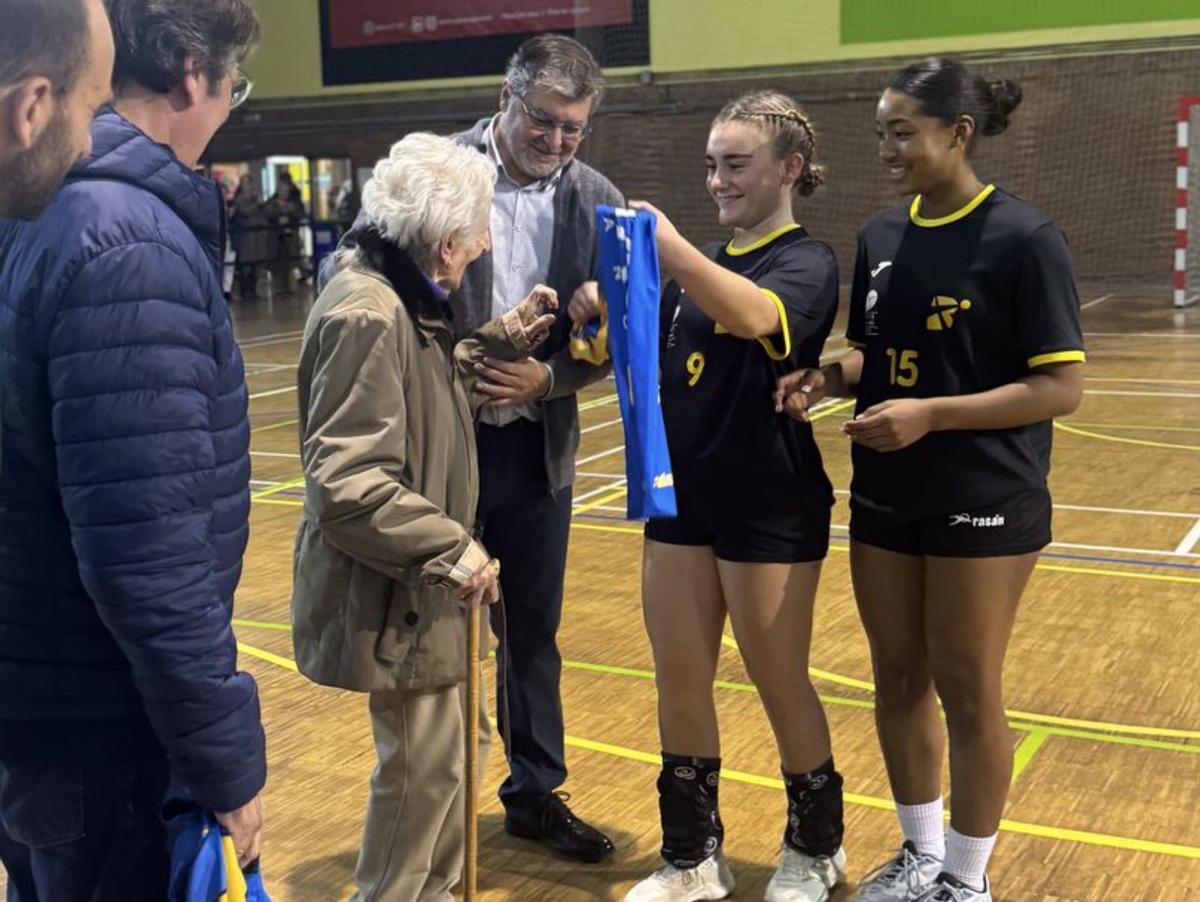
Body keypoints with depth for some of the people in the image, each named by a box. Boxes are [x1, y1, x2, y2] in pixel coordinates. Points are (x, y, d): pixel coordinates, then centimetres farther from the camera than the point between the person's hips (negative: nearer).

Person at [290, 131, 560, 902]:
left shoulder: (401, 301, 7)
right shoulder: (368, 316, -24)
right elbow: (347, 481, -29)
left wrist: (503, 342, 9)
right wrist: (452, 551, -26)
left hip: (417, 582, 10)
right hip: (391, 592, -10)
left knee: (441, 754, 21)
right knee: (423, 768, 3)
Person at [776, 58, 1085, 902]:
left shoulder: (1024, 239, -14)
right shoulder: (881, 237, 4)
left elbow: (1062, 387, -17)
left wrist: (931, 414, -24)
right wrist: (826, 377, -7)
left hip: (983, 505, -6)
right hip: (884, 500, 6)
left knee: (966, 691, 6)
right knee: (898, 679, 14)